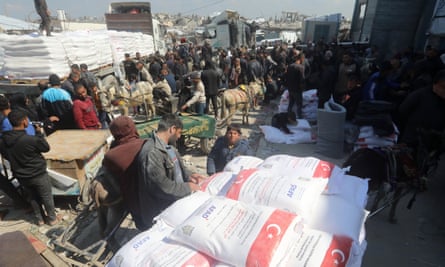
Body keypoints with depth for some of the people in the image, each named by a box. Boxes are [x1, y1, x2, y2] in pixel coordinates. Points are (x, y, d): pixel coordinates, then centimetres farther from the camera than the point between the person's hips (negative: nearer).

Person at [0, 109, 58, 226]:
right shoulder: (31, 139, -30)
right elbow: (46, 148, -12)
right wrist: (39, 133, -5)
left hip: (21, 176, 6)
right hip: (38, 174, -6)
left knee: (33, 197, 23)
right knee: (46, 197, 14)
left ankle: (39, 219, 37)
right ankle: (52, 218, 28)